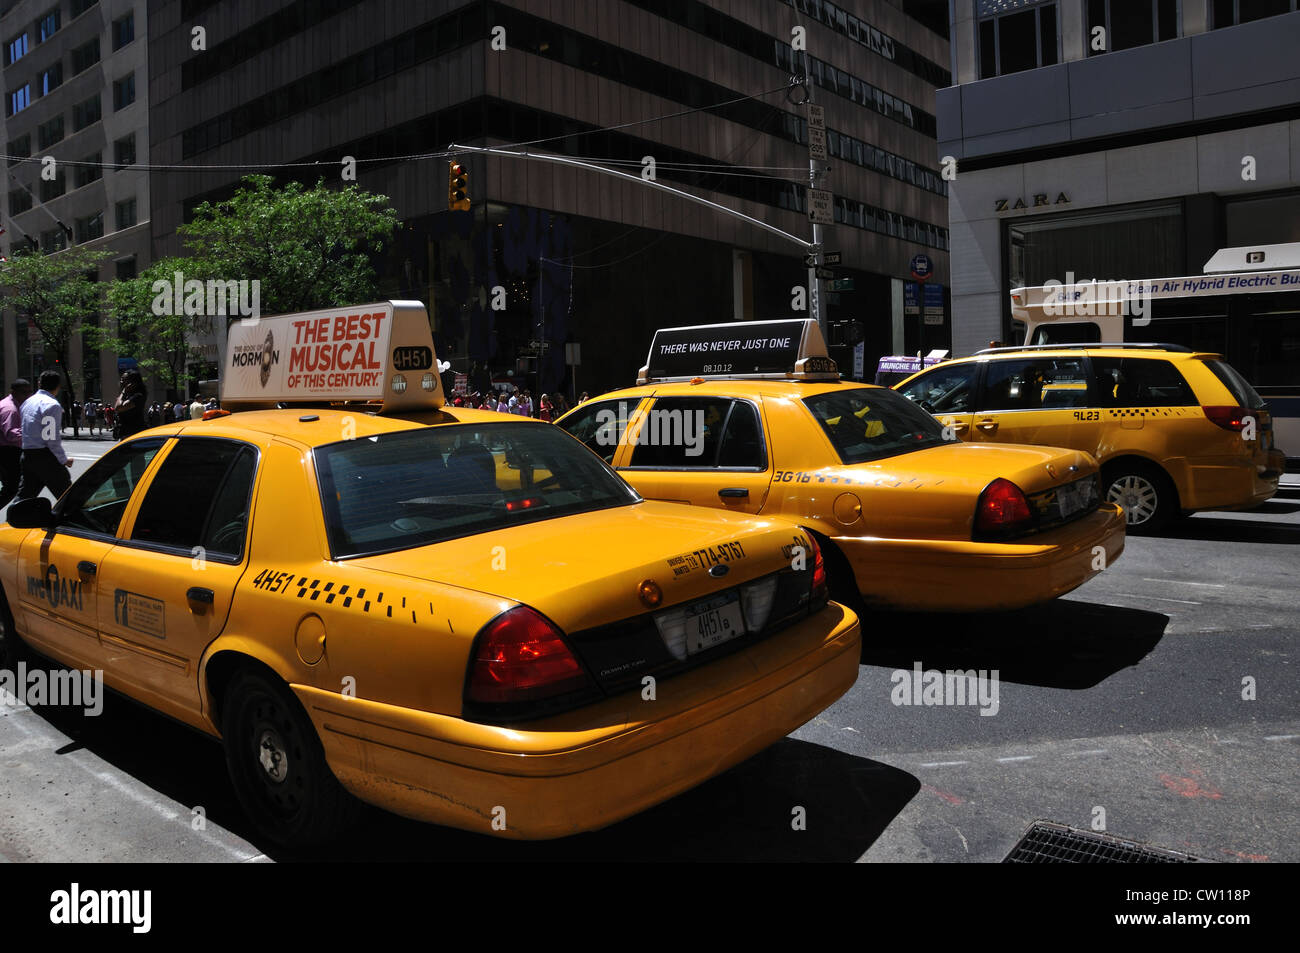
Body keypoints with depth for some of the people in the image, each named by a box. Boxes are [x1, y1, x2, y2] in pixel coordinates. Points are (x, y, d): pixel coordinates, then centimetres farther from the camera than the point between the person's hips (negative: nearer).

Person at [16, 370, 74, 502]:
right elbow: (52, 438, -17)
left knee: (23, 497, 12)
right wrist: (64, 460, -8)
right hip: (45, 457, -8)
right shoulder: (52, 405, -12)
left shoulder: (27, 402, 15)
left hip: (27, 455, 8)